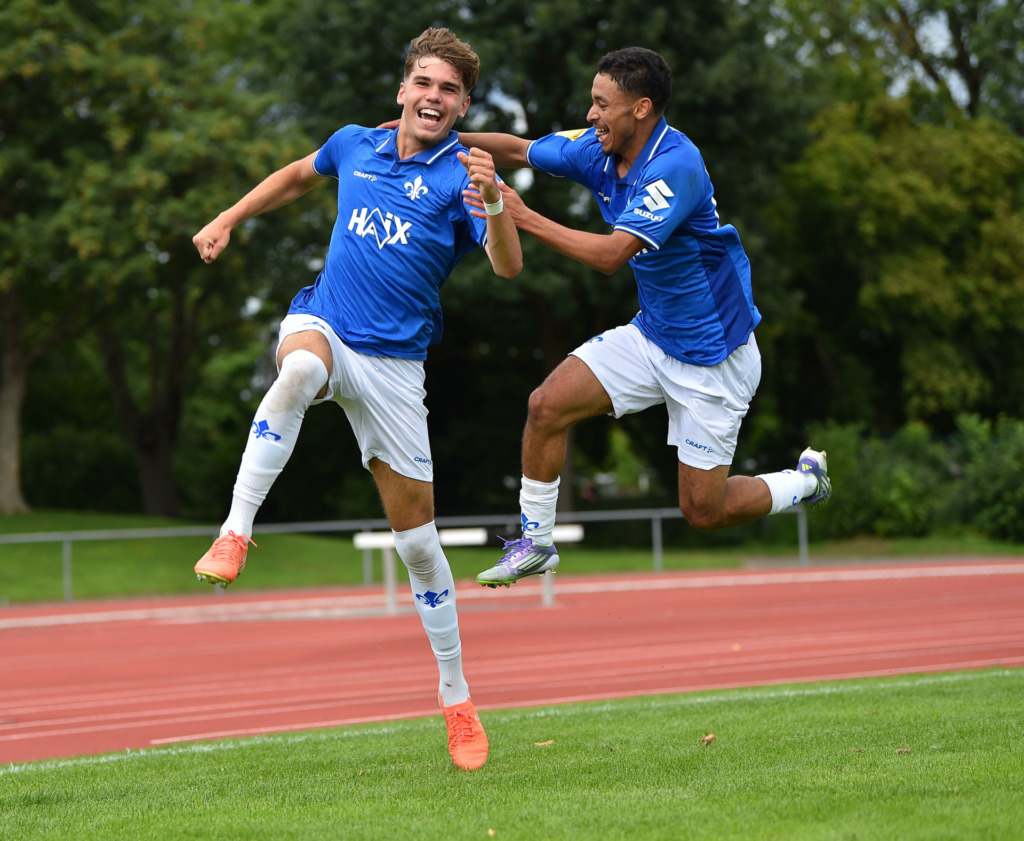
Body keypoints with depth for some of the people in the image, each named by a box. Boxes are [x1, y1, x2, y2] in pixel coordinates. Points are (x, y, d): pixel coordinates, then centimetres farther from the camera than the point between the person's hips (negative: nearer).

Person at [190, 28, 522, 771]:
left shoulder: (463, 174, -5)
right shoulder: (355, 146, 7)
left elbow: (509, 268, -20)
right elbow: (298, 177, 30)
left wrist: (494, 201, -38)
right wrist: (228, 220, 23)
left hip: (395, 361, -1)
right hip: (323, 326, 1)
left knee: (417, 535, 1)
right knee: (300, 372, -40)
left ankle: (457, 702, 14)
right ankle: (234, 534, -39)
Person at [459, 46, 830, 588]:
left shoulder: (675, 166, -29)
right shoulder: (599, 151, -4)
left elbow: (612, 254, -35)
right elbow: (520, 151, 8)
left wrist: (522, 217, -33)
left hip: (712, 356, -7)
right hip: (650, 336, 7)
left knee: (703, 512, 0)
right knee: (547, 405, -9)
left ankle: (806, 482, 27)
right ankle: (535, 544, 7)